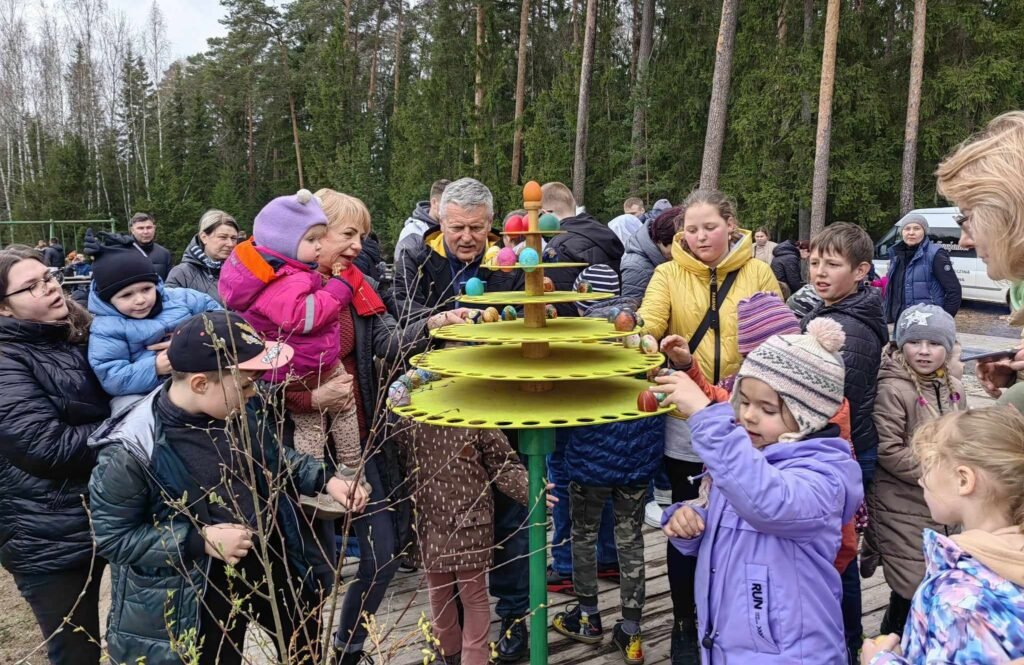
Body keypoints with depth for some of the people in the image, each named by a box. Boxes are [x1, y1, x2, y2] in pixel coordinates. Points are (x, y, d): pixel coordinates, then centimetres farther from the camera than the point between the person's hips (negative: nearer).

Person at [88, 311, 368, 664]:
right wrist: (199, 541, -26)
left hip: (274, 557, 6)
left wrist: (325, 479, -8)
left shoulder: (243, 407, -10)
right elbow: (111, 537, -16)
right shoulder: (132, 450, -26)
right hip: (198, 591, -5)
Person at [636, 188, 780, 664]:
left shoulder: (757, 273, 0)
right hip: (686, 422, 0)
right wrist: (642, 337, -37)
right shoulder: (669, 274, -2)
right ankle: (685, 624, 31)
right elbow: (646, 327, -17)